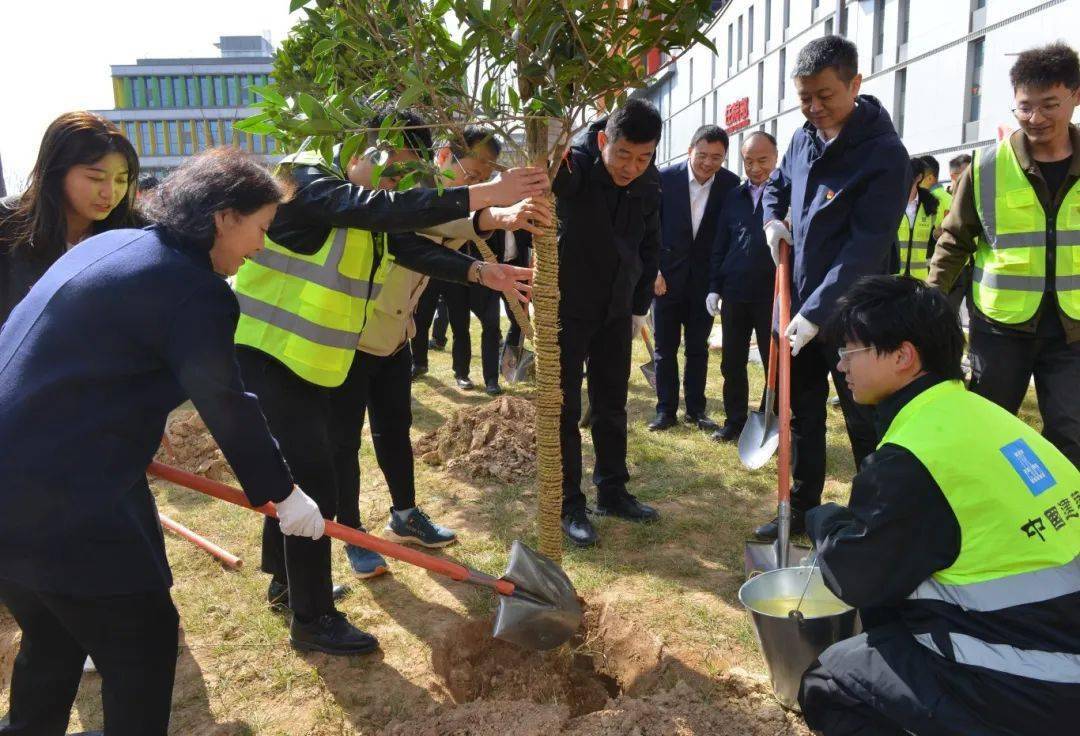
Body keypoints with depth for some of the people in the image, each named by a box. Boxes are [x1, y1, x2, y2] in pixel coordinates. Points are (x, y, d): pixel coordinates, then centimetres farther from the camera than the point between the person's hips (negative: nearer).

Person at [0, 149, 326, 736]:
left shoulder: (111, 244, 12)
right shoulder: (194, 290, -17)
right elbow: (228, 410, -12)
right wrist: (283, 494, 0)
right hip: (60, 499, -10)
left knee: (53, 636, 26)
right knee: (142, 638, 7)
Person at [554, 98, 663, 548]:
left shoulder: (649, 184, 0)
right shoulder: (577, 164, -18)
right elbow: (553, 172, -43)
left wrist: (640, 306, 11)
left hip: (616, 308, 5)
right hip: (567, 305, -5)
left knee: (612, 405, 12)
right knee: (564, 408, -1)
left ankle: (612, 492, 26)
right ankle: (568, 506, 10)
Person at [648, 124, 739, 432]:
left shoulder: (731, 184, -5)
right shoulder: (665, 178, -10)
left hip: (705, 278, 1)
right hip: (667, 275, -1)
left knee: (698, 348, 10)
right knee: (665, 347, 6)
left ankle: (695, 409, 21)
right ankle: (666, 410, 17)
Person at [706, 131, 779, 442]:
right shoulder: (733, 197, 12)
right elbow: (720, 245, 13)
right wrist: (714, 287, 8)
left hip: (773, 294, -4)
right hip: (734, 294, 4)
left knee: (776, 364, 5)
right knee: (732, 363, 10)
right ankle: (735, 420, 23)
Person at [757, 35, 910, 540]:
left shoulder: (884, 155, -16)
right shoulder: (804, 137, 6)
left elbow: (866, 248, -22)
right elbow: (776, 184, 26)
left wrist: (817, 313, -26)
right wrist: (772, 219, 5)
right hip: (801, 305, 7)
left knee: (865, 422, 4)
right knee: (802, 412, 15)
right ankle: (802, 507, 30)